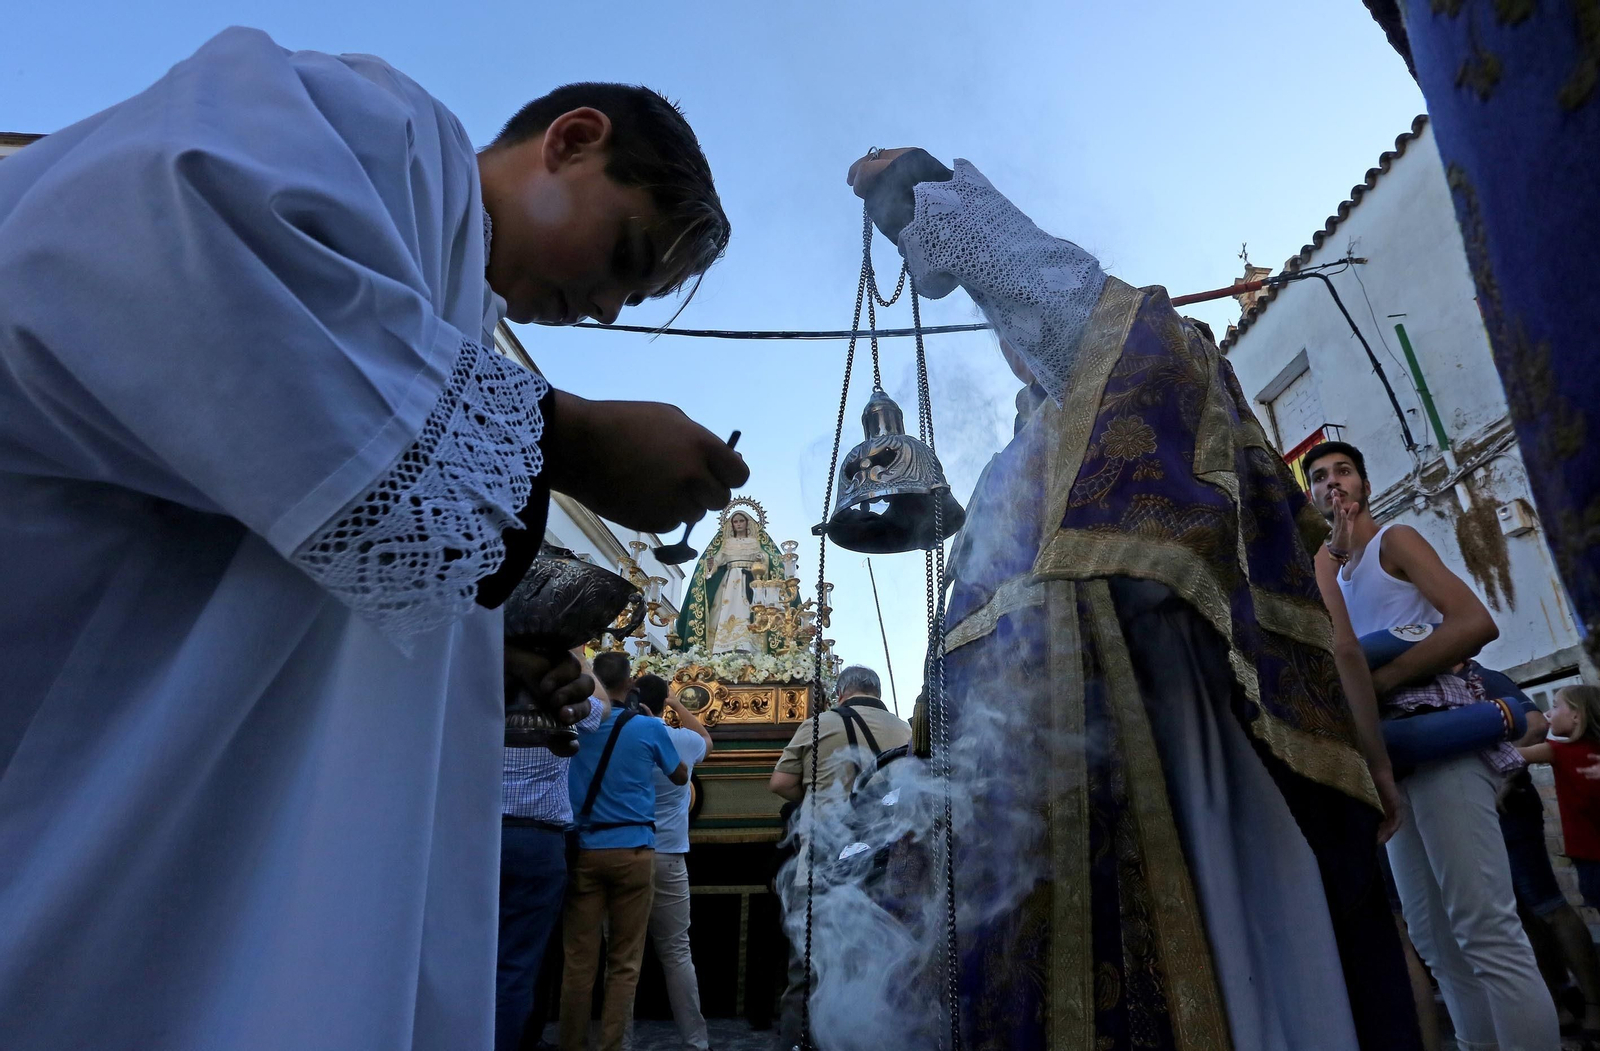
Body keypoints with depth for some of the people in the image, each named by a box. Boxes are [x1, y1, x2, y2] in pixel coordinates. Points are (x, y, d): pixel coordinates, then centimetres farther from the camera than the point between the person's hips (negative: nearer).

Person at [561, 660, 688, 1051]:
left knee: (578, 961, 7)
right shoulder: (649, 728, -4)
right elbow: (681, 776, 12)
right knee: (624, 963, 6)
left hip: (582, 851, 2)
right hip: (632, 851, -2)